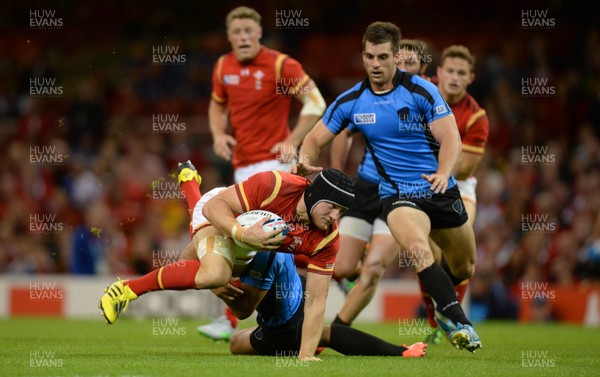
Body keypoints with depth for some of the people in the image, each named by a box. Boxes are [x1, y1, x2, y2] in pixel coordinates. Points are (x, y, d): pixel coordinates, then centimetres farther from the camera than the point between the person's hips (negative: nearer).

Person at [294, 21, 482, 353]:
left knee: (464, 267, 15)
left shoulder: (422, 91, -10)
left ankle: (443, 309, 49)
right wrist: (305, 161, -20)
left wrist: (443, 173, -36)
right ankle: (460, 323, -33)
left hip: (440, 189, 1)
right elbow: (316, 138, 4)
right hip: (397, 194, -1)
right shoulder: (350, 101, -3)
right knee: (417, 248, -33)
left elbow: (450, 137, -16)